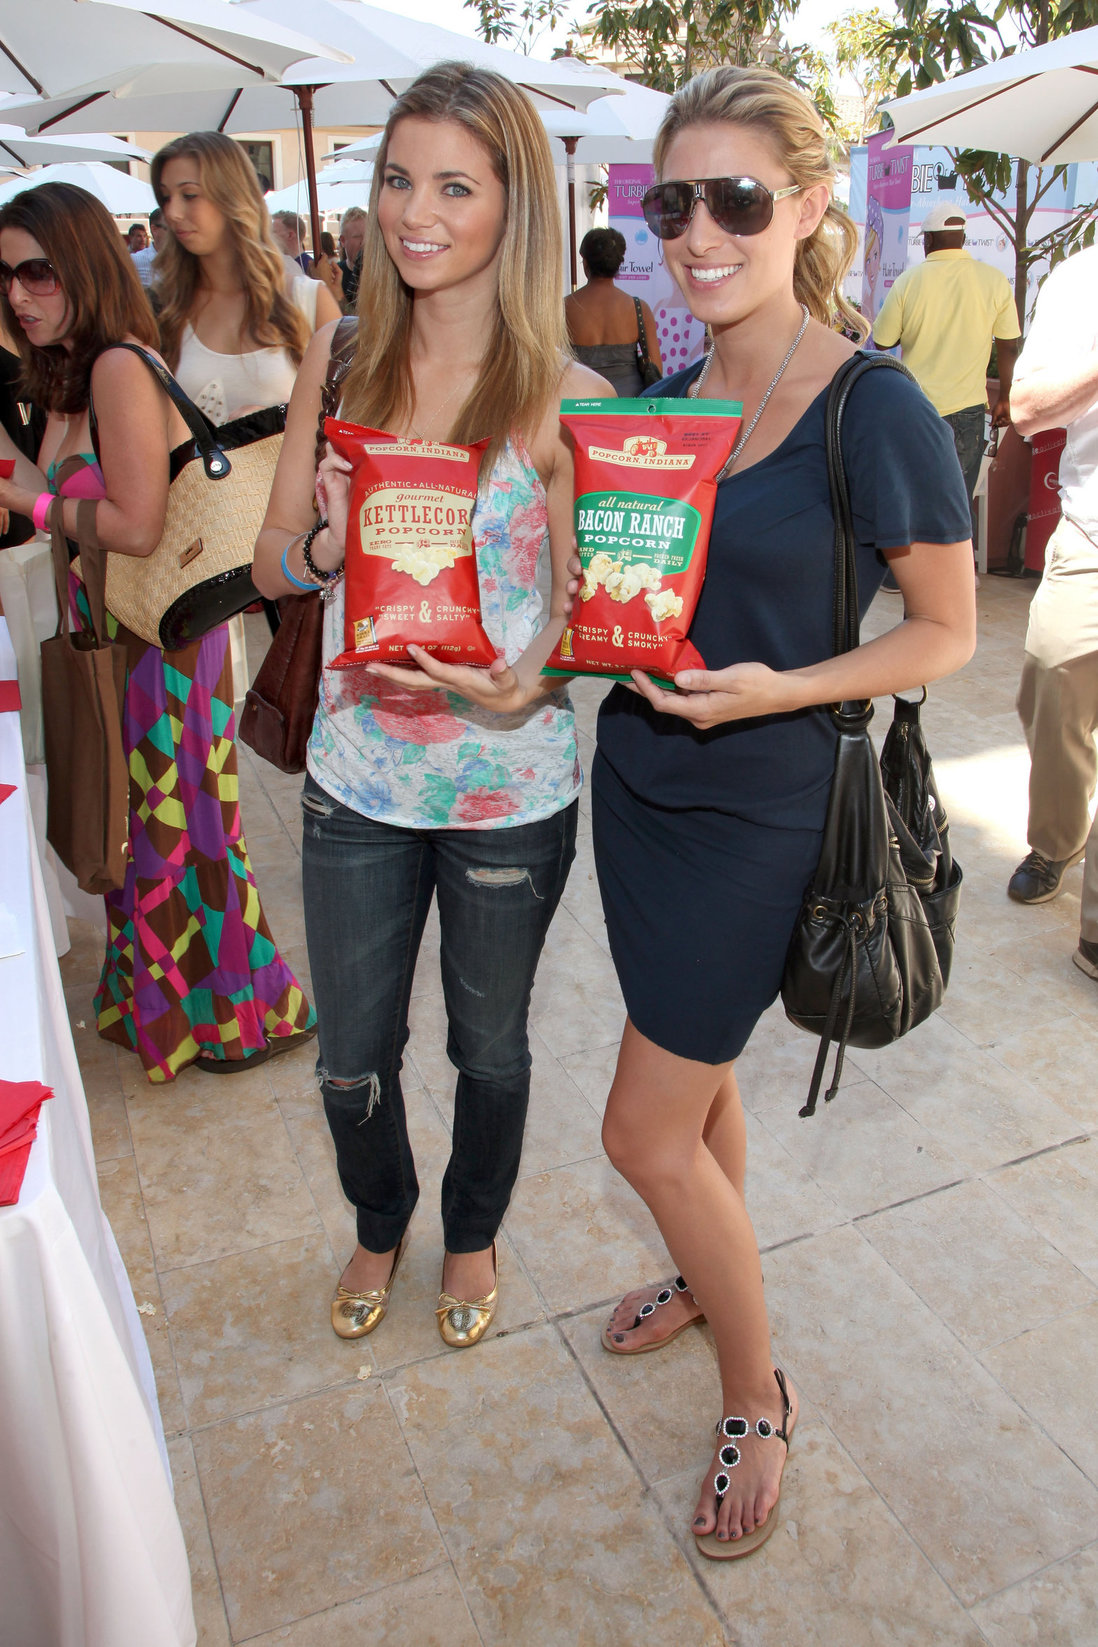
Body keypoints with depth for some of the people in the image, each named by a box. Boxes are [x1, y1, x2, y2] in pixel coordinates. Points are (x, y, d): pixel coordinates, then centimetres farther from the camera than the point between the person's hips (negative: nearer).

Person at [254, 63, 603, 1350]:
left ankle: (473, 1233, 50)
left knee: (488, 1046, 19)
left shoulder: (566, 396, -10)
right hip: (357, 778, 3)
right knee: (350, 1055, 17)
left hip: (510, 791, -2)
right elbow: (271, 568, 4)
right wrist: (335, 542, -19)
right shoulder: (341, 362, -1)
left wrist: (529, 677, -27)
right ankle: (378, 1227, 50)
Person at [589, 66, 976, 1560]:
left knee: (648, 1130, 0)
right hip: (638, 777, 6)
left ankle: (759, 1396, 25)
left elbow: (947, 632, -9)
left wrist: (780, 687, -23)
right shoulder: (665, 395, 4)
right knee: (699, 1076, 22)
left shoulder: (875, 413, -15)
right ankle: (713, 1275, 49)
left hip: (756, 808, -6)